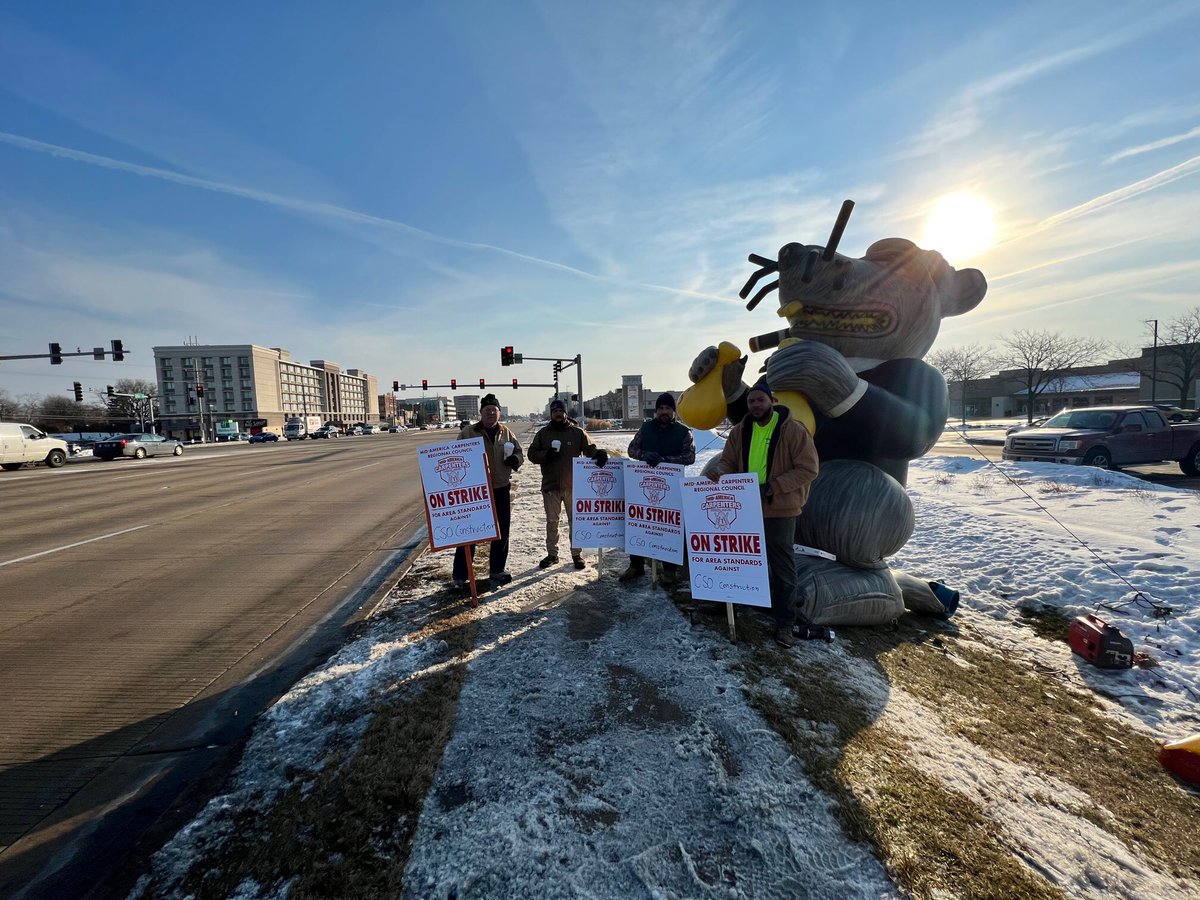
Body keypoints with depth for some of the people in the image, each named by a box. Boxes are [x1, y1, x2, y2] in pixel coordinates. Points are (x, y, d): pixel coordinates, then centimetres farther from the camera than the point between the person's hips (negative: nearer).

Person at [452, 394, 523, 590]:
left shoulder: (507, 433, 6)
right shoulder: (468, 433, -3)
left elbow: (519, 453, 13)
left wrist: (515, 459, -10)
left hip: (502, 489, 4)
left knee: (501, 532, 11)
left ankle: (497, 571, 27)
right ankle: (460, 576, 12)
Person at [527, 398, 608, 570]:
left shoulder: (578, 432, 0)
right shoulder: (543, 433, 5)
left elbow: (590, 448, -2)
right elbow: (532, 454, 5)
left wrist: (600, 453, -25)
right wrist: (546, 455, -15)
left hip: (573, 485, -1)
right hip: (550, 485, 1)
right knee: (552, 521, 11)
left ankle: (577, 554, 21)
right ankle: (552, 554, 25)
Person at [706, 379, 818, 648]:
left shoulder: (793, 430, -10)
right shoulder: (740, 431, 6)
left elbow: (808, 469, -13)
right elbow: (728, 461, 10)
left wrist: (773, 487, -23)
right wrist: (718, 470, -15)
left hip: (779, 510, -4)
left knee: (782, 568, 7)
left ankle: (784, 623, 20)